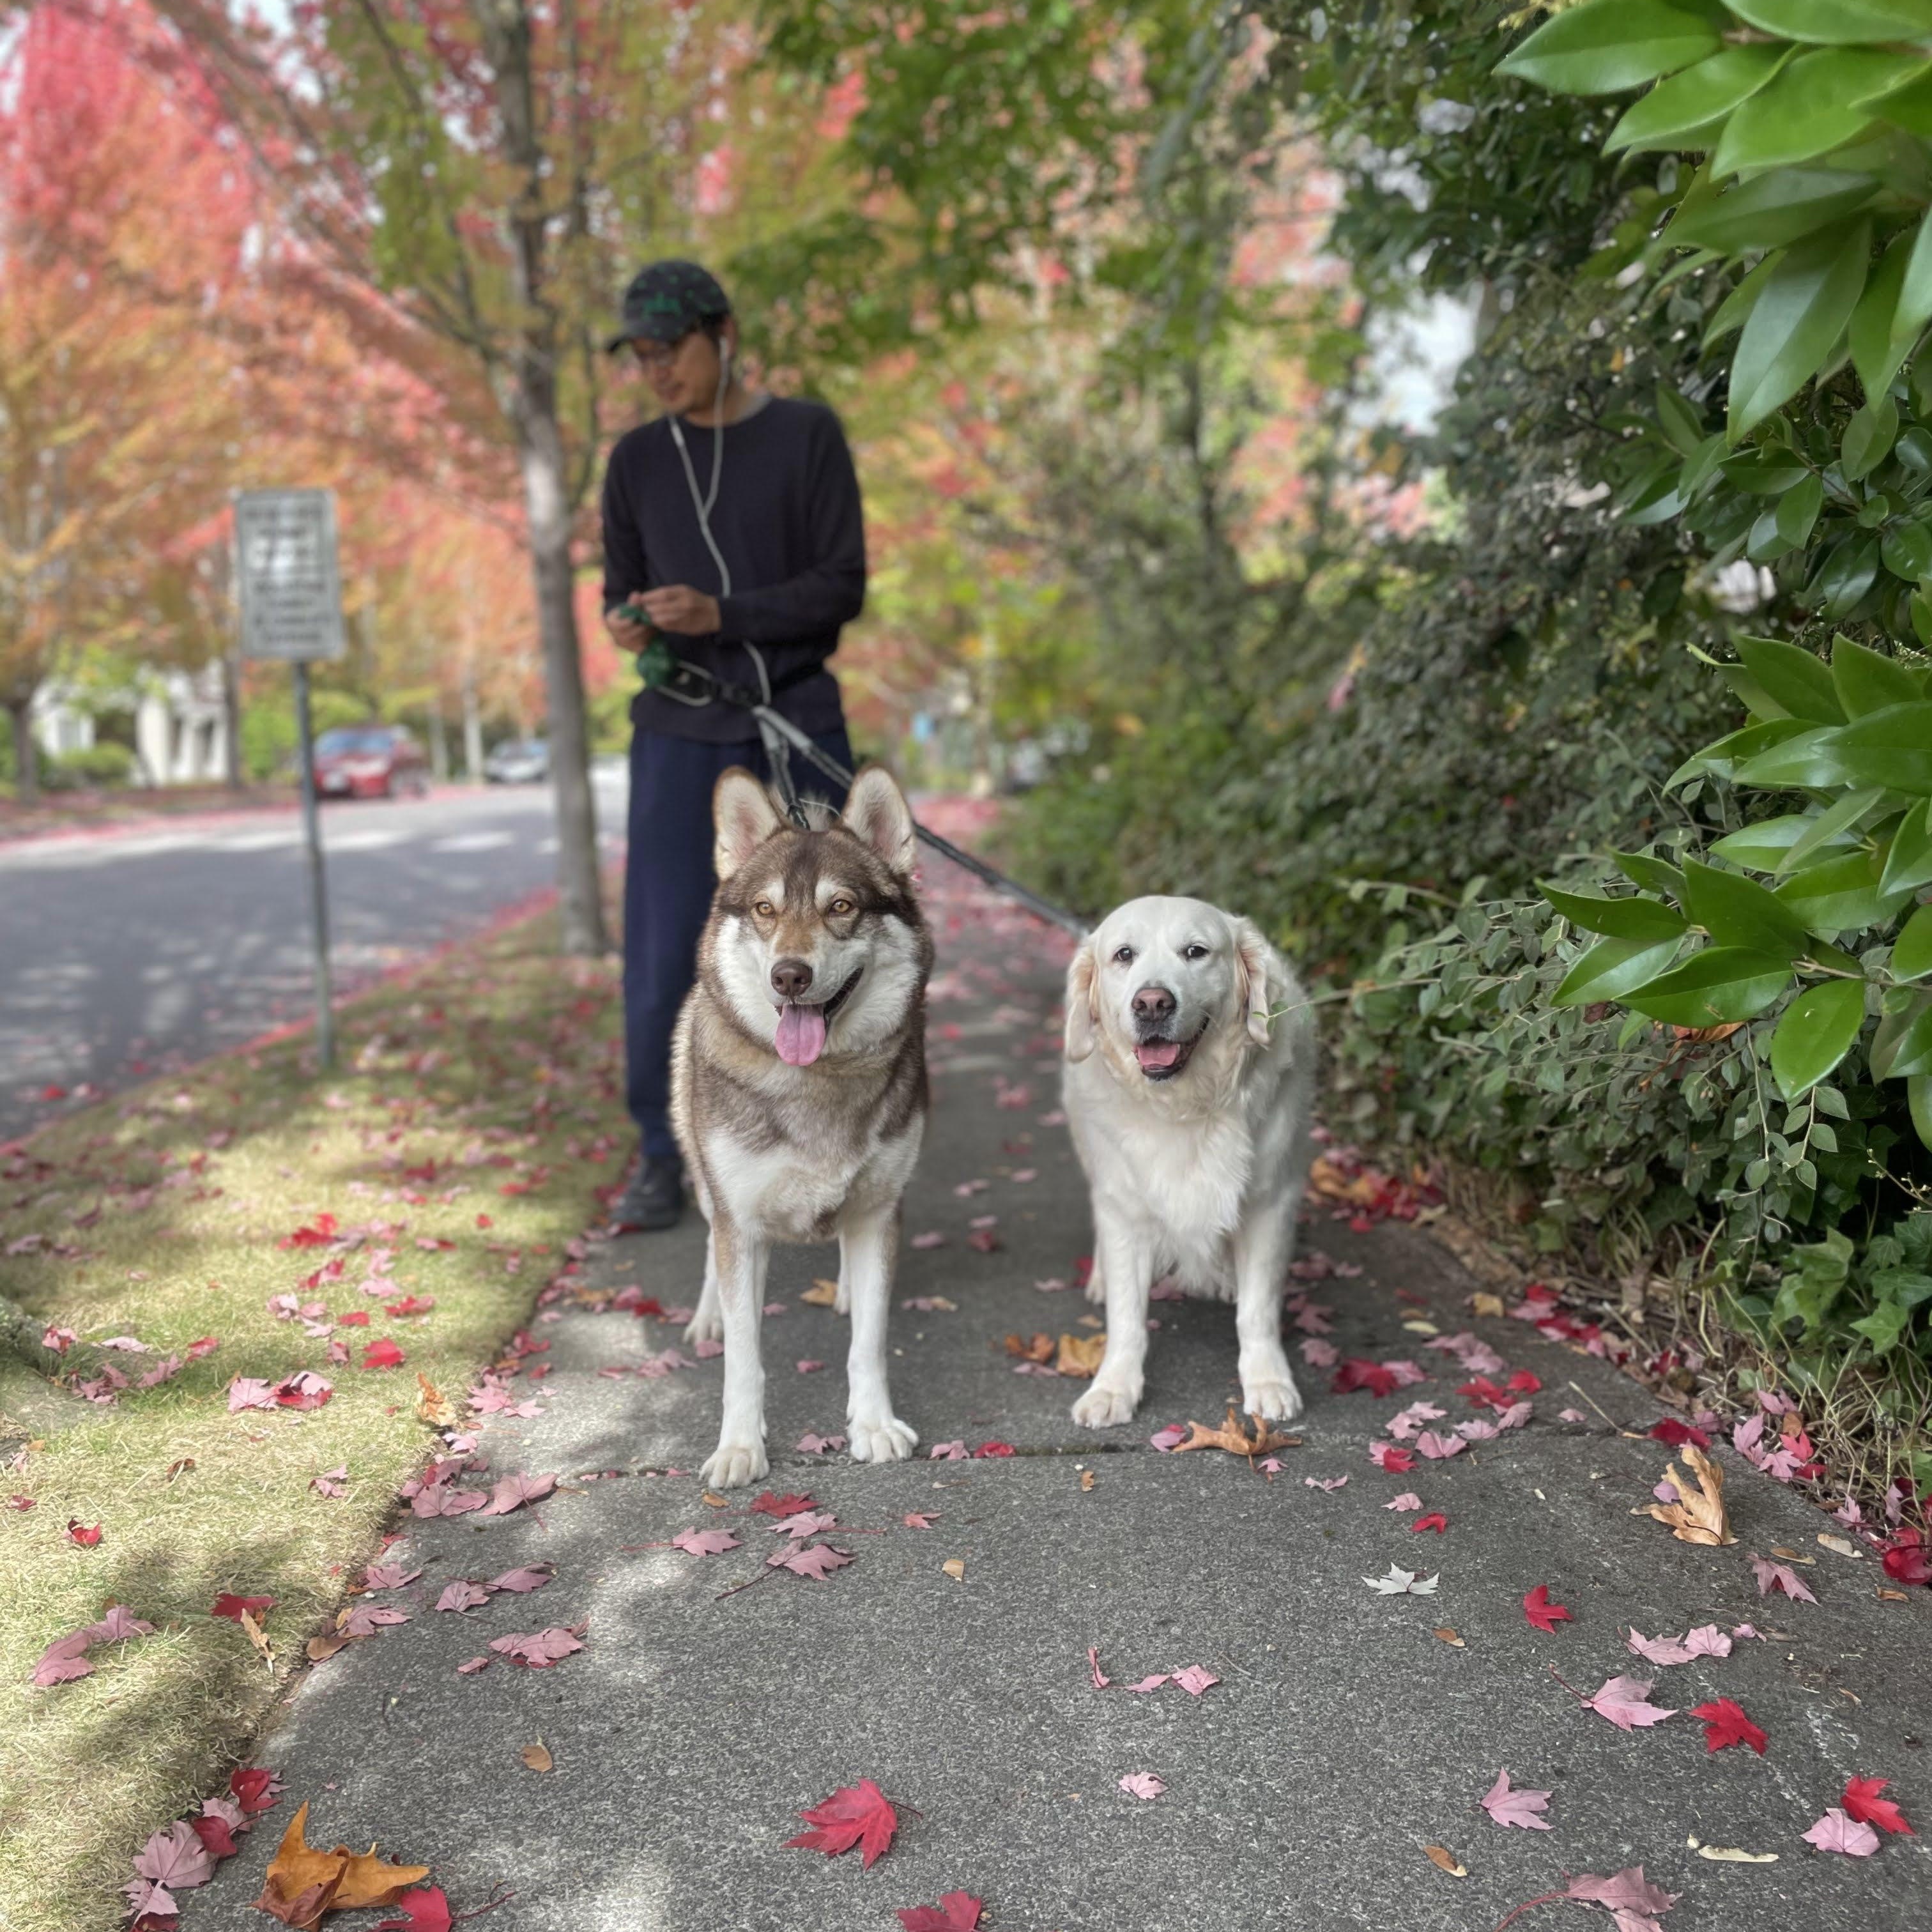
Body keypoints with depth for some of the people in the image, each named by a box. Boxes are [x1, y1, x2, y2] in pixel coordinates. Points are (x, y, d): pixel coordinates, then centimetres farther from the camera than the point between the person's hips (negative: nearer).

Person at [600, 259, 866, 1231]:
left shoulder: (807, 435, 0)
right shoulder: (638, 461, 8)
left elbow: (843, 585, -6)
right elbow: (621, 590, 14)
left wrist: (720, 615, -19)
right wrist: (626, 624, -11)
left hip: (799, 725, -1)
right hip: (681, 736, 1)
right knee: (661, 951, -6)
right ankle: (661, 1157, 6)